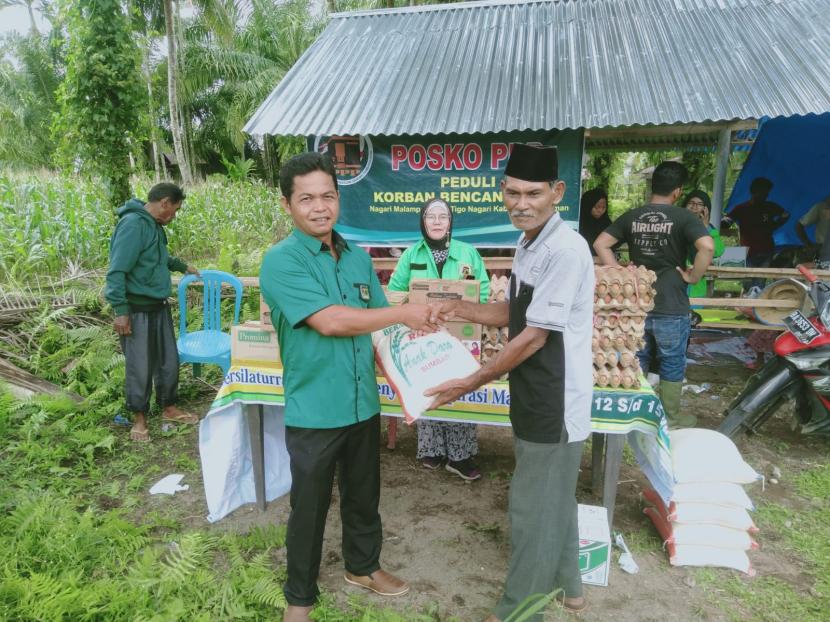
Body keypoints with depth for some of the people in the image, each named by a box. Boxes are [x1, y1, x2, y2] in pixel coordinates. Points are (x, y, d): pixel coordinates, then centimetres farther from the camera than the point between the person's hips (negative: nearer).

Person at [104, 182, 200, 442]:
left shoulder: (155, 225, 11)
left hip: (159, 306, 9)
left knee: (169, 360, 14)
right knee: (139, 366, 2)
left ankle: (169, 408, 30)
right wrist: (120, 310, -23)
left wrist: (183, 266, 41)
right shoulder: (132, 224, -18)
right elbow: (116, 271, -22)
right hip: (138, 310, -9)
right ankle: (139, 417, 19)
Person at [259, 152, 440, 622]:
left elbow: (378, 327, 9)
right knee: (310, 507, 13)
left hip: (363, 404, 5)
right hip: (313, 412, -5)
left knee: (364, 494, 23)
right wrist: (403, 313, -19)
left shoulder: (358, 257, 4)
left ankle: (364, 566, 48)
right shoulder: (281, 261, -15)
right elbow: (330, 321, -26)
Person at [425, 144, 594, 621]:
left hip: (554, 401, -9)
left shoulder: (565, 249, -23)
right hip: (537, 396, 9)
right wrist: (464, 310, 0)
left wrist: (473, 383, -16)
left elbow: (535, 336, -23)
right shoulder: (529, 244, 7)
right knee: (554, 496, 24)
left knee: (533, 506, 7)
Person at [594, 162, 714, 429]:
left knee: (636, 360, 18)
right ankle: (671, 418, 25)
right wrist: (693, 276, -11)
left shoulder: (631, 216, 3)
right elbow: (707, 247, -25)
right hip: (671, 307, -4)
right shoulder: (683, 217, -10)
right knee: (672, 364, 12)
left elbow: (600, 244, 2)